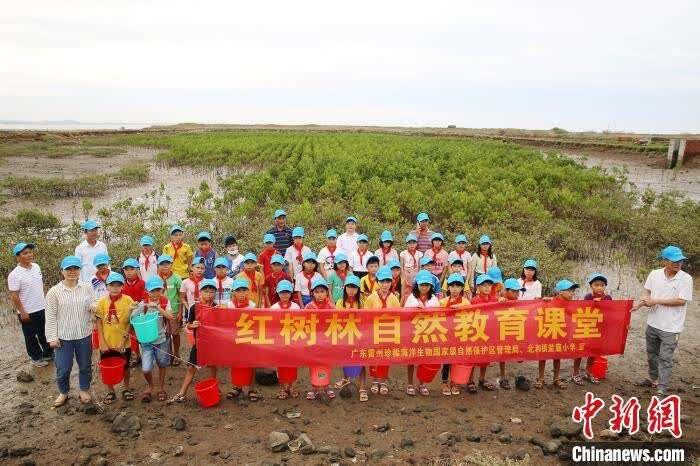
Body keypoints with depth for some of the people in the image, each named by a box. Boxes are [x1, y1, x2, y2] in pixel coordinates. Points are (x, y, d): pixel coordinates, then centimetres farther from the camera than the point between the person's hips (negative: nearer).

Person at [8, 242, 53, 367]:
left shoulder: (36, 266, -1)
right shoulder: (14, 275, -21)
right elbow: (14, 296, -18)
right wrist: (22, 312, -17)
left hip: (42, 308, 6)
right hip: (27, 313, -6)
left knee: (44, 333, 21)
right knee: (31, 337, 13)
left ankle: (48, 353, 38)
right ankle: (36, 358, 30)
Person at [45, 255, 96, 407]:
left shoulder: (87, 287, -3)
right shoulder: (54, 292, -8)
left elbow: (92, 307, 4)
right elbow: (50, 316, -5)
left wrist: (94, 307, -20)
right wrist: (52, 337, -8)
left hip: (84, 335, 2)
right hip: (63, 337, -2)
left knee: (85, 366, 15)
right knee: (63, 368, 8)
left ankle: (84, 390, 36)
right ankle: (63, 393, 33)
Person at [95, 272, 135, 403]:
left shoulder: (128, 300, -12)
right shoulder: (102, 301, -8)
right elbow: (99, 323, -4)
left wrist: (124, 339, -14)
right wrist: (102, 342, -8)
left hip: (123, 343, -1)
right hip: (107, 343, 1)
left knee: (125, 366, 17)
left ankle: (126, 389, 38)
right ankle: (110, 391, 35)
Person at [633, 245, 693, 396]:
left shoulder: (686, 279, -14)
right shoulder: (654, 274, -1)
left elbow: (681, 300, -19)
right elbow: (646, 291, 10)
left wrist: (655, 301, -18)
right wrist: (644, 301, -12)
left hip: (670, 327, -5)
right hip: (653, 323, 5)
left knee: (665, 358, 0)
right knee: (651, 354, 21)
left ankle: (662, 390, 8)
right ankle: (653, 378, 41)